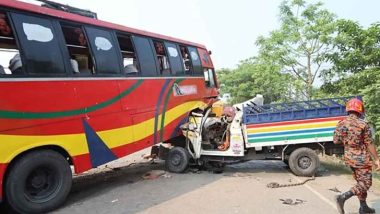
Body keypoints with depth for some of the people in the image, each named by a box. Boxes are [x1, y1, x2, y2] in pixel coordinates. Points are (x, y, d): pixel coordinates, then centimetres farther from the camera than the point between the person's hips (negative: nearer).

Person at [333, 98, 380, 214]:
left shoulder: (341, 123, -2)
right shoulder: (363, 124, -15)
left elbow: (336, 141, -1)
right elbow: (370, 144, -12)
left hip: (349, 157, 6)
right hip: (361, 158, -6)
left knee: (360, 182, 19)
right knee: (365, 183, 2)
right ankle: (342, 197, -13)